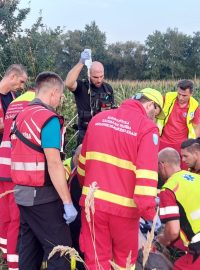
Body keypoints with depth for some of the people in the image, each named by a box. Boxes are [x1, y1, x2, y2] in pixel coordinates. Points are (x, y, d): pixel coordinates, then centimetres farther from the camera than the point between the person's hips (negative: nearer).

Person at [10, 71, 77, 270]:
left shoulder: (21, 116, 10)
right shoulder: (48, 118, -16)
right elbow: (54, 164, -21)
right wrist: (68, 203, -19)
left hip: (22, 192, 9)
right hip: (43, 196, -8)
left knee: (29, 247, 15)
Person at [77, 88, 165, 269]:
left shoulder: (99, 118, 8)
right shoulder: (147, 128, -9)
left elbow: (83, 161, 16)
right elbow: (146, 175, -17)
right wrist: (149, 212, -13)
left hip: (93, 201, 4)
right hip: (123, 207, -4)